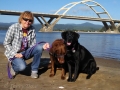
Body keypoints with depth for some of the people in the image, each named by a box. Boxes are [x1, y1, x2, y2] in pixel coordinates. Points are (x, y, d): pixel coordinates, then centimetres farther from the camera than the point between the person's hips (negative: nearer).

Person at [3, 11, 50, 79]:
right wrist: (15, 54, -20)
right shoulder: (13, 28, -15)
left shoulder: (32, 30, -5)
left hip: (26, 52, 4)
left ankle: (34, 70, -8)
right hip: (14, 53, -4)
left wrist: (42, 46, -25)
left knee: (39, 47, -22)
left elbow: (33, 44, -5)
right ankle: (14, 66, 7)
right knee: (22, 67, -32)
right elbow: (6, 43, -10)